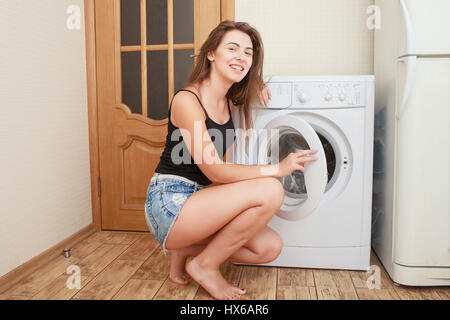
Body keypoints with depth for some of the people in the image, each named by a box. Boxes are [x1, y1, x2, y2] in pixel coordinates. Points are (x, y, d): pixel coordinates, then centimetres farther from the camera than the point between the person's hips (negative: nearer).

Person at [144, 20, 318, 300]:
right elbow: (214, 171, -22)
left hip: (196, 199, 8)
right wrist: (277, 169, -21)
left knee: (271, 247, -5)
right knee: (270, 190, -24)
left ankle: (186, 249, 8)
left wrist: (256, 84, 10)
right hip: (169, 203, -8)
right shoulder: (187, 100, -16)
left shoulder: (229, 100, 7)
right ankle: (205, 265, -6)